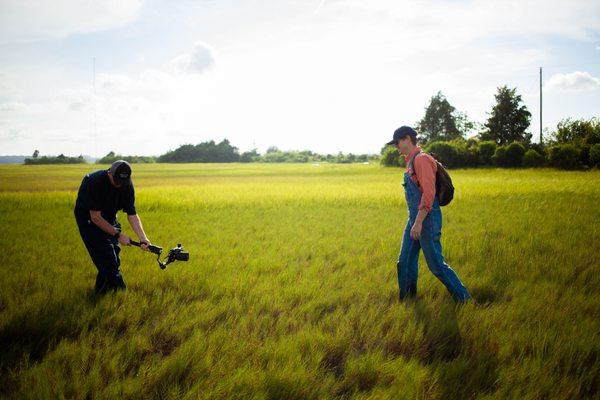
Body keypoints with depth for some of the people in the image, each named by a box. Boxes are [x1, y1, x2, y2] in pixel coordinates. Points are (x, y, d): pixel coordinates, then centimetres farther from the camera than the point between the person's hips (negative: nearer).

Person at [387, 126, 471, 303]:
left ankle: (463, 298, 6)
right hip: (414, 218, 10)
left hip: (426, 219, -10)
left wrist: (418, 222, -25)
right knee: (405, 262, 12)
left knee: (436, 263, -4)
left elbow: (429, 193, -23)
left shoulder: (421, 159, -16)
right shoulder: (411, 161, 15)